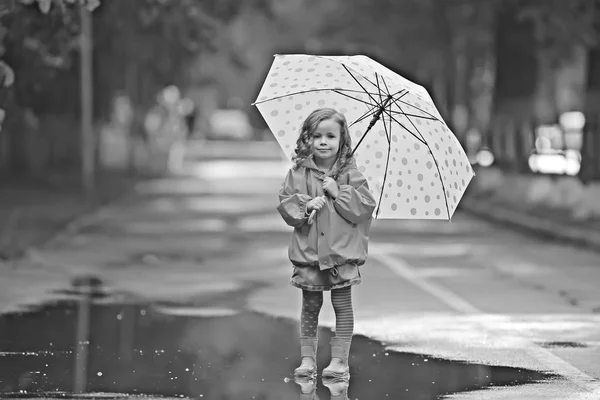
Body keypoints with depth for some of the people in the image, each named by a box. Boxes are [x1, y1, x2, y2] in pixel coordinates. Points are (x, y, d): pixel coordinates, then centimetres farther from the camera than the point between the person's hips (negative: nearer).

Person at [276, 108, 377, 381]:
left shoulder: (349, 173, -1)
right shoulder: (298, 172, 2)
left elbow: (365, 207, -7)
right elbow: (285, 205, 0)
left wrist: (339, 193, -16)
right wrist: (305, 205, -17)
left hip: (341, 250, -1)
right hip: (308, 251, 1)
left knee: (342, 305, 2)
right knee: (310, 306, 8)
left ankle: (340, 360, 7)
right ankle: (307, 359, 14)